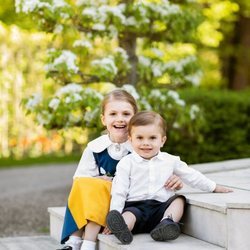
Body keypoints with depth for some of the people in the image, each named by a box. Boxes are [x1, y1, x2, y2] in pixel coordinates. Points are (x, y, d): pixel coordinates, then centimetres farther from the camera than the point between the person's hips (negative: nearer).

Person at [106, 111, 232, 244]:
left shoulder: (170, 161, 12)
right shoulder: (126, 163, 3)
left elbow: (191, 176, 22)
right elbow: (119, 191, 0)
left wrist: (214, 187, 22)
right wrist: (113, 215, -11)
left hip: (161, 208, 3)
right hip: (135, 206, -3)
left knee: (179, 199, -19)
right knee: (130, 215, -33)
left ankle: (166, 224, -44)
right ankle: (122, 228, -65)